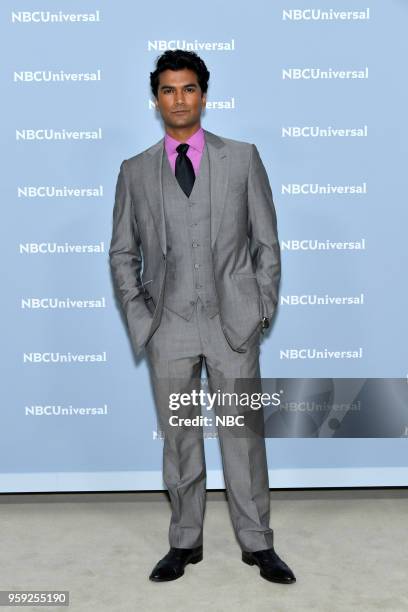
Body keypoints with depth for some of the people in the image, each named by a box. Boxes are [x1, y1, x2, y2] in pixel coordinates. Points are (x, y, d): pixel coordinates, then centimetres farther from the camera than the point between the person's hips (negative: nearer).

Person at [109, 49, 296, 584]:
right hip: (169, 326, 1)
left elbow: (267, 242, 6)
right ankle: (185, 542, 23)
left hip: (234, 321, -1)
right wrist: (139, 314, 1)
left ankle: (257, 543, 17)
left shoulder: (243, 158, 6)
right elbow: (122, 252, 12)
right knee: (179, 438, 9)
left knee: (243, 434, 3)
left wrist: (263, 308, 0)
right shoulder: (135, 171, 9)